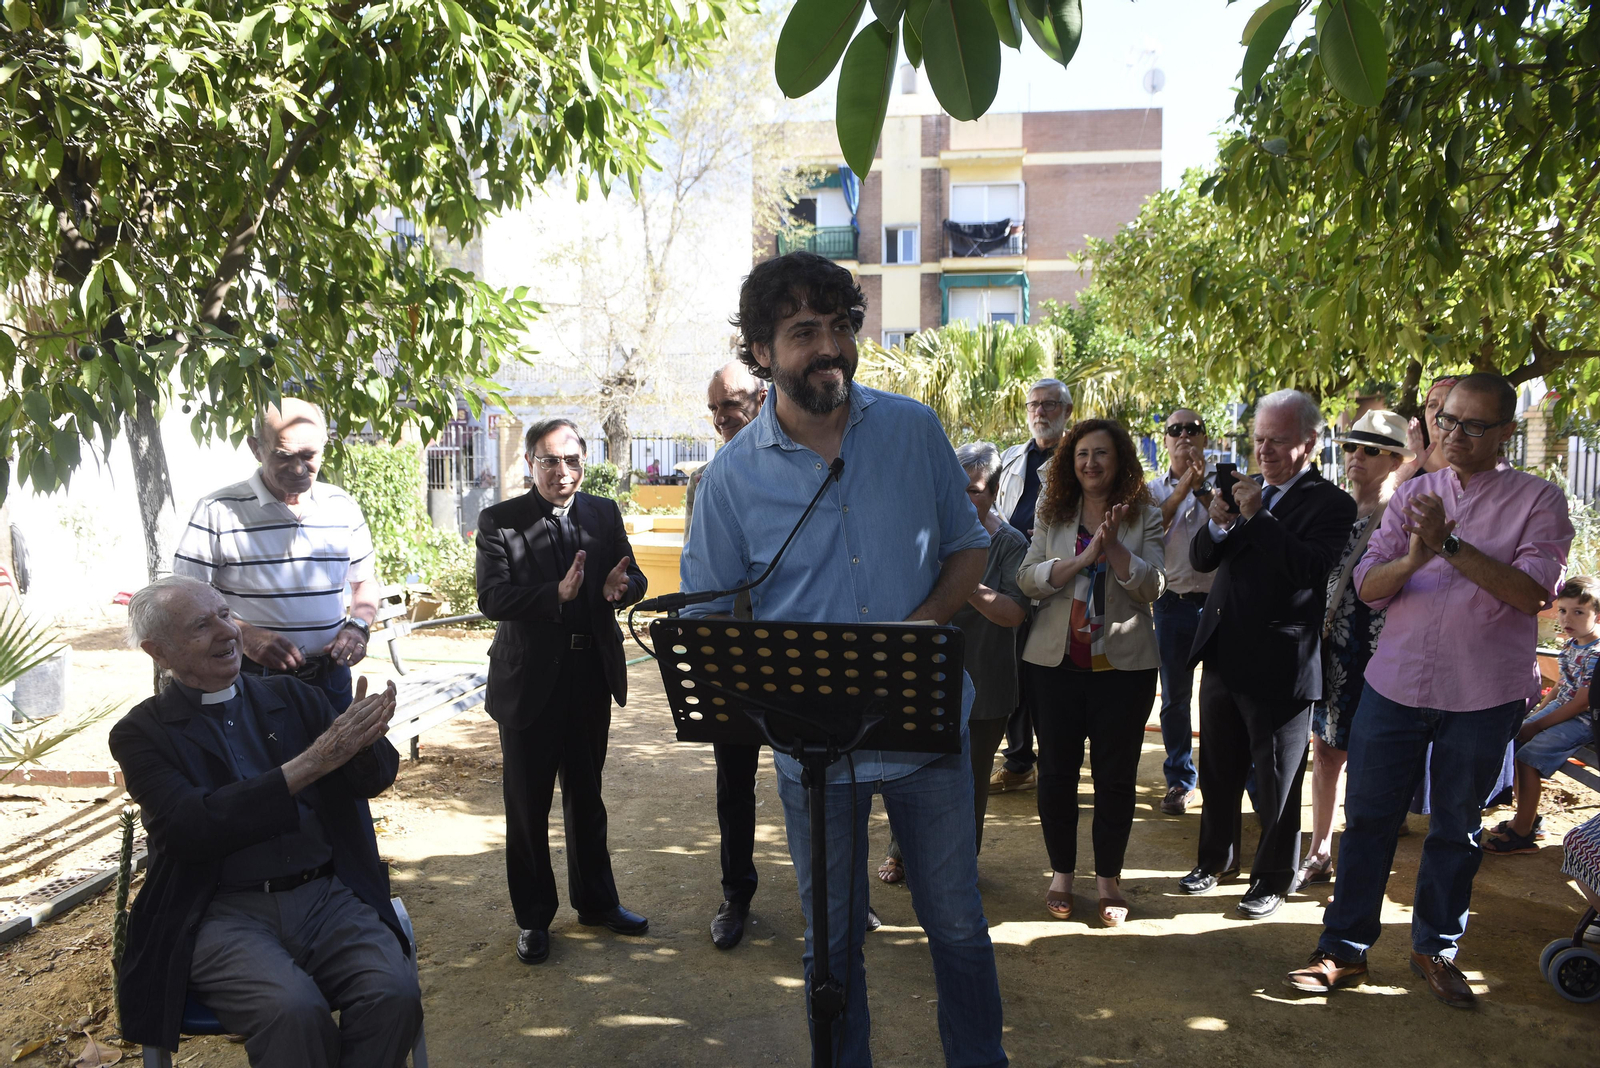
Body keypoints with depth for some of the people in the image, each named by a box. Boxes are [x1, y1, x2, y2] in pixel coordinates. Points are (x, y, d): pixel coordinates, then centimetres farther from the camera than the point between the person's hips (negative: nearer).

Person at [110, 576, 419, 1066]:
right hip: (225, 913, -2)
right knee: (294, 1010, -30)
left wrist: (362, 739, -19)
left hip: (328, 896, 3)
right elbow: (193, 830, -12)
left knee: (395, 992, -23)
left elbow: (374, 777, 6)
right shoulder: (142, 732, 4)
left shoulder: (293, 696, 13)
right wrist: (312, 763, -19)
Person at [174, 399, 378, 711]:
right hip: (251, 681, -3)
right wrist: (245, 635, -22)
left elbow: (365, 582, 16)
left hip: (330, 677, 3)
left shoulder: (343, 507, 5)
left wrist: (358, 626, -4)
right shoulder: (218, 511, -7)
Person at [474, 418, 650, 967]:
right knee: (527, 805, 9)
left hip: (592, 675, 4)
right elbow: (492, 599, -17)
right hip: (529, 679, -3)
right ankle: (533, 917, 26)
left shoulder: (604, 513, 5)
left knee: (586, 797, 19)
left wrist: (622, 586, -20)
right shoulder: (499, 521, -7)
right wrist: (556, 594, -31)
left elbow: (634, 579, 4)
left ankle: (596, 901, 35)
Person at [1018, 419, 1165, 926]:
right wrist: (1085, 557, -18)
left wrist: (1114, 546, -20)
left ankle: (1108, 878, 24)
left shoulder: (1145, 517, 1)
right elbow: (1028, 579, -6)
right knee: (1056, 770, 8)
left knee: (1116, 775, 7)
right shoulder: (1052, 512, 4)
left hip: (1123, 662, -1)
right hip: (1056, 658, 1)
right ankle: (1061, 873, 25)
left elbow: (1152, 587, -8)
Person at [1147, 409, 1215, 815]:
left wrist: (1202, 487, -19)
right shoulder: (1154, 489, 7)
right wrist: (1184, 485, -18)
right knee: (1175, 698, 8)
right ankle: (1180, 781, 20)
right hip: (1175, 603, 1)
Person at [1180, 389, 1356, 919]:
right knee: (1218, 773, 19)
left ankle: (1273, 878, 27)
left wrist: (1257, 517, -24)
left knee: (1276, 782, 9)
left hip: (1280, 667, -6)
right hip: (1223, 657, 6)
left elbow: (1312, 569, -23)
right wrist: (1219, 525, -12)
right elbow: (1200, 559, 8)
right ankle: (1216, 859, 37)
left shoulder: (1331, 504, -9)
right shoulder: (1247, 492, 10)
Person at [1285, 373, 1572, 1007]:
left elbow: (1533, 592, -16)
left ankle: (1435, 950, 32)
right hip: (1395, 685, 2)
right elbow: (1367, 586, 1)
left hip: (1483, 694, -2)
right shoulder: (1412, 496, 7)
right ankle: (1345, 949, 18)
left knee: (1457, 830, 13)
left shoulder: (1538, 501, -2)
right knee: (1367, 819, 6)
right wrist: (1411, 559, -20)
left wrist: (1451, 545, -24)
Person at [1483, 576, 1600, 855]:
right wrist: (1536, 713, 9)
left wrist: (1537, 726, -17)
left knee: (1528, 756, -20)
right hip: (1558, 709, 10)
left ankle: (1522, 834, -10)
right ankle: (1527, 816, 18)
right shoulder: (1570, 645, 6)